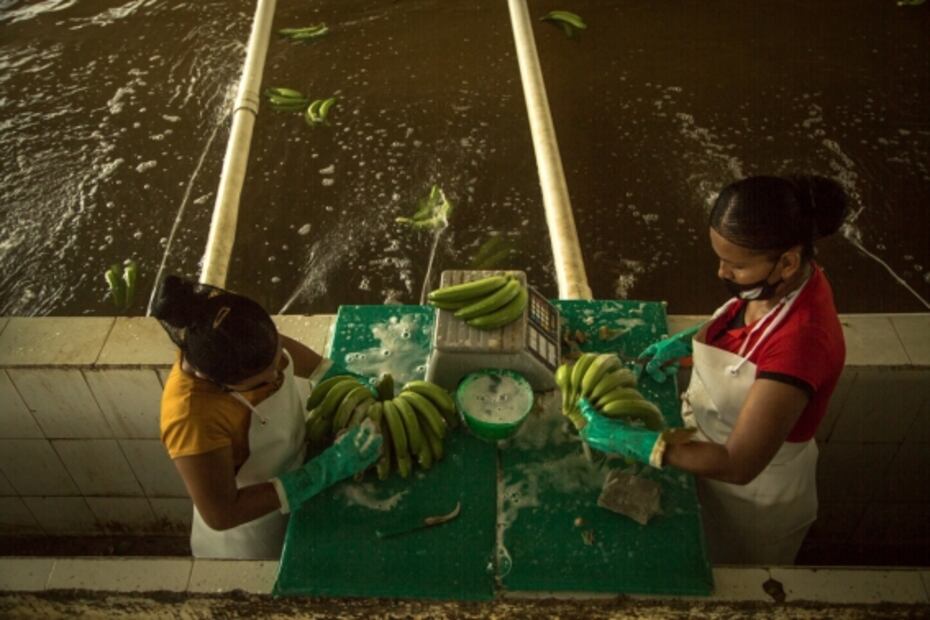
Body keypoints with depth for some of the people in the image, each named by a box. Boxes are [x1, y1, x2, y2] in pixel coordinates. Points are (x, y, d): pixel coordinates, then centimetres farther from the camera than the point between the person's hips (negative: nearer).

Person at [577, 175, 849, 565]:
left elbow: (738, 465, -39)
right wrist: (686, 341, -6)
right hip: (716, 458, 7)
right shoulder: (783, 280, -17)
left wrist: (625, 440, -36)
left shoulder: (801, 341, -41)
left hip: (754, 494, -7)